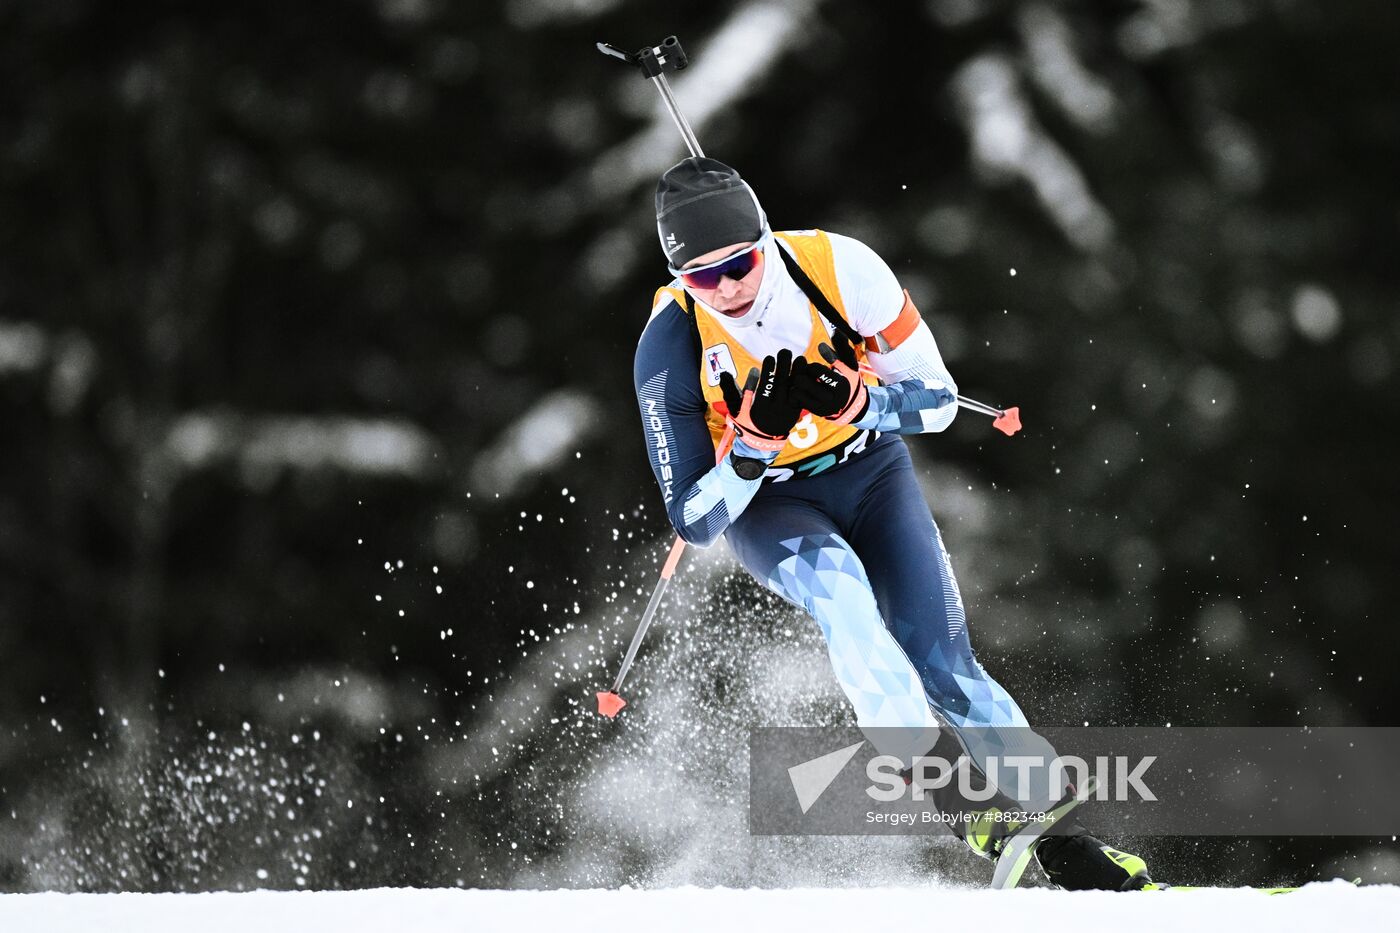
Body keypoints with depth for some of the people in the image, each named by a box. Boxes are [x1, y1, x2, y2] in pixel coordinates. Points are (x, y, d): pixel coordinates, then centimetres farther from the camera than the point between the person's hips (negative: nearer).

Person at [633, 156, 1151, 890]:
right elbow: (694, 522, -19)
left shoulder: (838, 266, -25)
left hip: (867, 467, 1)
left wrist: (861, 402, -34)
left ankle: (1063, 838, 1)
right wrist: (749, 452, -37)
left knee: (944, 668, -11)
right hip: (762, 503, -1)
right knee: (835, 582, -35)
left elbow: (939, 400, -13)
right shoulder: (670, 345, -26)